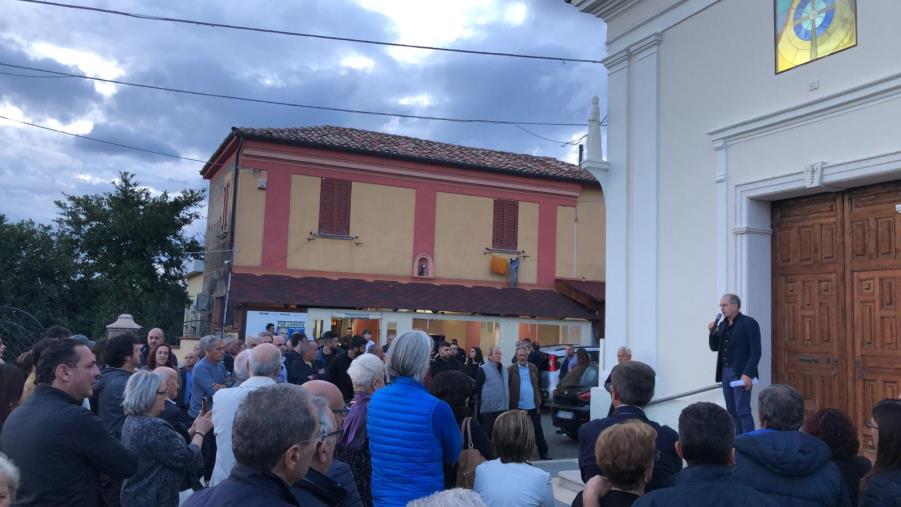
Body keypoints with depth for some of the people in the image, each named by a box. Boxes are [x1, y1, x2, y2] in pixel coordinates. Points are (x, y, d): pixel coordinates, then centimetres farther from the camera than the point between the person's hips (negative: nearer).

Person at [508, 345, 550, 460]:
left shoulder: (533, 368, 7)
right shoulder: (511, 369, -5)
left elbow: (536, 386, 9)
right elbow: (508, 388, -6)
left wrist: (538, 403, 6)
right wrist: (511, 406, -10)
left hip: (533, 406, 3)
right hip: (518, 407, -3)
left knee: (538, 431, 11)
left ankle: (543, 453, 21)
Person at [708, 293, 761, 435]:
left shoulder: (749, 323, -9)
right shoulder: (722, 325, 12)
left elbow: (755, 352, -14)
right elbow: (714, 347, 15)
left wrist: (748, 374, -20)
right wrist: (712, 332, -2)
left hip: (741, 374, -7)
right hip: (725, 372, 7)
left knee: (743, 411, -7)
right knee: (732, 411, 10)